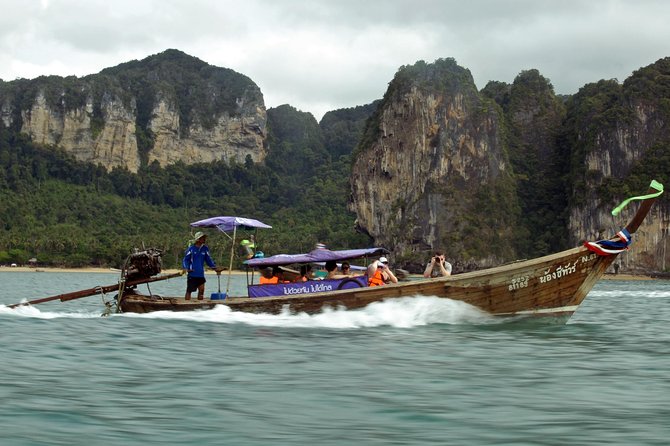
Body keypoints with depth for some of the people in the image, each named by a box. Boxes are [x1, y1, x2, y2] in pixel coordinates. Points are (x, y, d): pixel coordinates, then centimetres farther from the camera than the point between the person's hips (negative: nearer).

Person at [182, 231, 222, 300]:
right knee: (189, 290, 0)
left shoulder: (205, 249, 9)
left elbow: (209, 260, 14)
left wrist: (215, 268, 2)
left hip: (201, 274, 4)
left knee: (201, 290, 1)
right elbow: (185, 259, -4)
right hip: (192, 274, -4)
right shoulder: (191, 248, -4)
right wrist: (185, 268, -20)